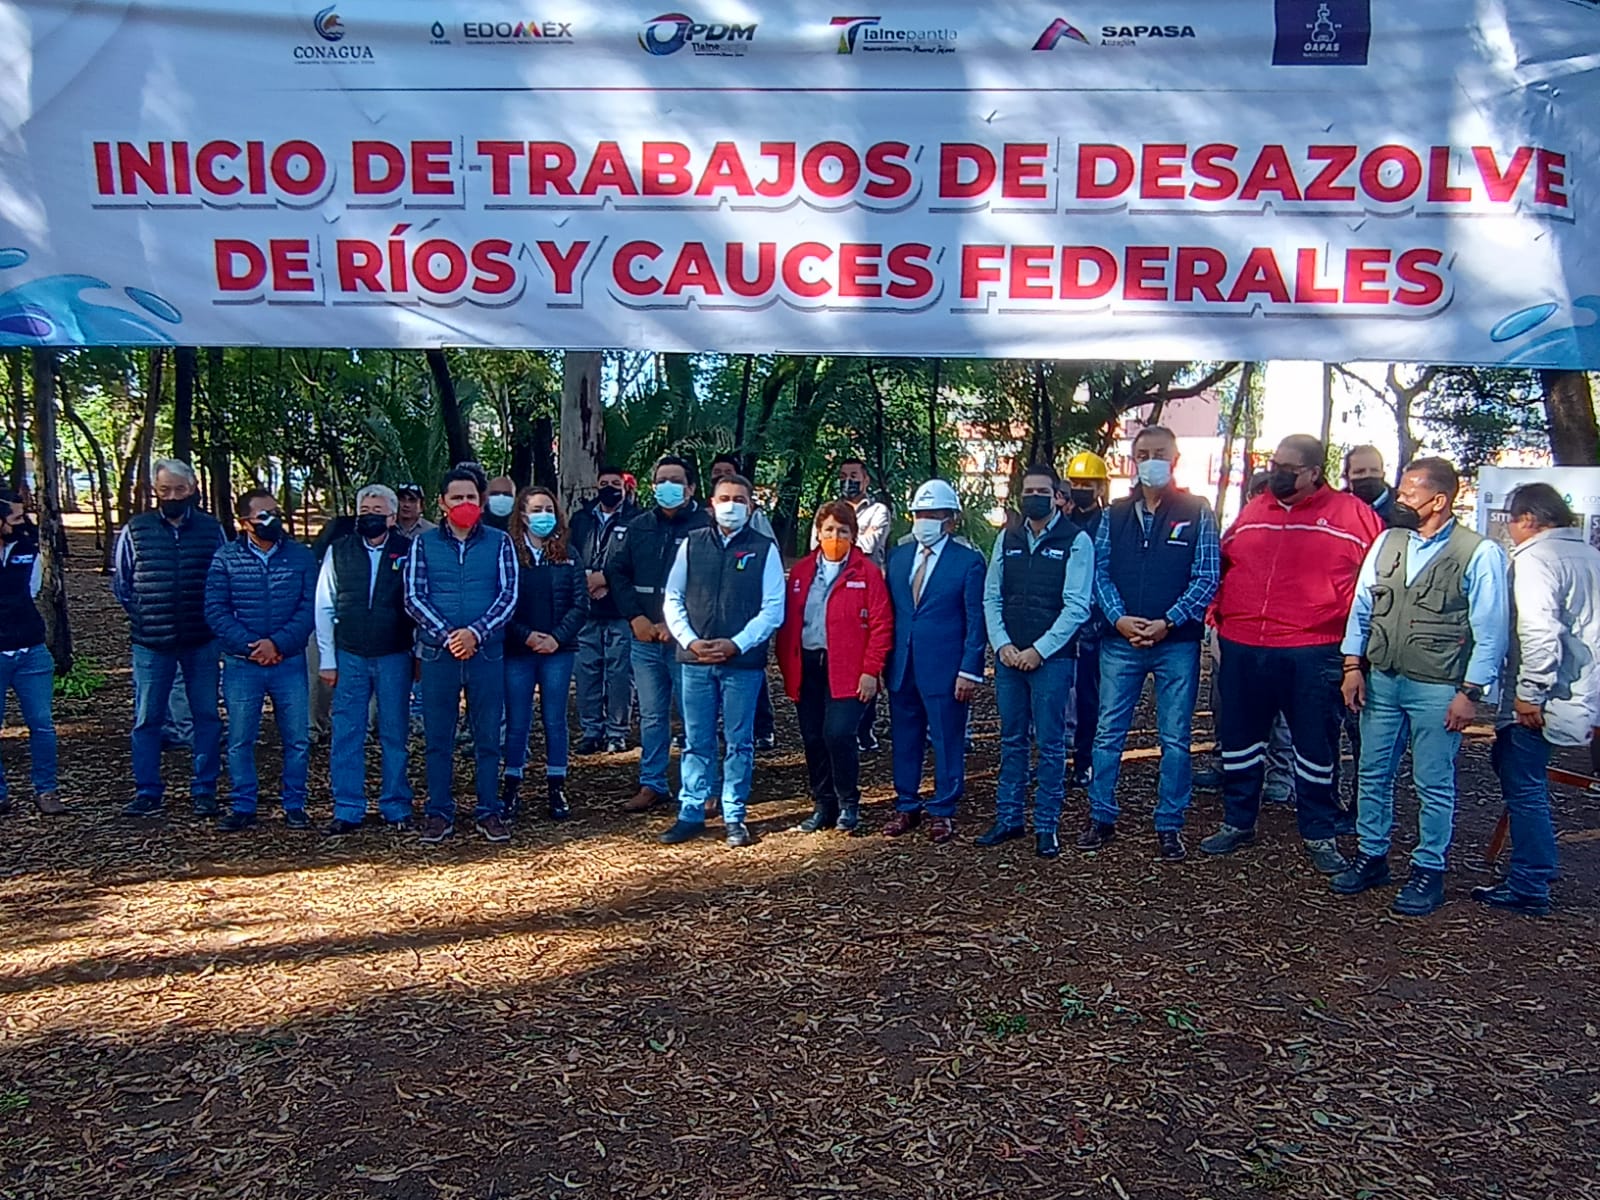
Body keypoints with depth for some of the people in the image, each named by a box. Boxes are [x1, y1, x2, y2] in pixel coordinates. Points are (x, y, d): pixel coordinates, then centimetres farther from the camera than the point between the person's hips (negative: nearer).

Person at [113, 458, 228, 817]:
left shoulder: (212, 529, 3)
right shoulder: (135, 530, 2)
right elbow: (121, 584, 12)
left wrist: (211, 618, 3)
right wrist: (144, 616, 5)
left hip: (202, 642, 0)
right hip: (150, 643, 0)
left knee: (207, 717, 4)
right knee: (147, 719, 5)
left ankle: (204, 791, 14)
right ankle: (147, 792, 16)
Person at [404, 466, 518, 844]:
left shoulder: (499, 542, 6)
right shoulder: (424, 544, 7)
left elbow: (508, 596, -1)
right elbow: (413, 598, -1)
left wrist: (475, 633, -15)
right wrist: (447, 635, -13)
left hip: (486, 652, 0)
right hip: (437, 653, 0)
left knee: (488, 737, 6)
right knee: (437, 738, 5)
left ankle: (488, 811, 16)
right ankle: (439, 813, 15)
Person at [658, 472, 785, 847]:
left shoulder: (764, 549, 0)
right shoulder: (692, 544, 8)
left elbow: (773, 608, -3)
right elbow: (672, 599, 9)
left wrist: (736, 644, -12)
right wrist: (690, 641, -6)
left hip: (743, 662, -2)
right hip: (695, 659, 2)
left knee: (739, 742, 6)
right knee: (696, 742, 9)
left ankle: (734, 817, 17)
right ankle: (691, 813, 18)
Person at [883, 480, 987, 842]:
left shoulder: (968, 561, -4)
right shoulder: (898, 556, 10)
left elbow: (976, 621, -6)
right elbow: (889, 611, 13)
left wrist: (970, 670, -12)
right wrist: (881, 662, 7)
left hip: (945, 669, -4)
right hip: (901, 667, 5)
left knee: (947, 742, 5)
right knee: (904, 741, 12)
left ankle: (942, 812, 18)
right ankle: (906, 807, 24)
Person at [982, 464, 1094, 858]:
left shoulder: (1076, 541, -4)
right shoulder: (1007, 539, 10)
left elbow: (1076, 605, -10)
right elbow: (991, 597, 9)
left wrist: (1039, 651, -13)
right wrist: (1002, 644, -5)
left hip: (1052, 658, -4)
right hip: (1009, 657, 4)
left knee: (1051, 744, 3)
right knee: (1011, 741, 11)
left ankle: (1046, 825, 12)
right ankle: (1008, 818, 21)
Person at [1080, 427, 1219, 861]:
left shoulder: (1197, 513, 1)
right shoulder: (1115, 516, 9)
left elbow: (1207, 577, -4)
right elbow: (1100, 571, 5)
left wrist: (1167, 622, -14)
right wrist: (1118, 618, -11)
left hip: (1176, 642, -2)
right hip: (1120, 641, 2)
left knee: (1175, 738, 6)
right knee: (1109, 732, 6)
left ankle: (1169, 826, 17)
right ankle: (1102, 817, 18)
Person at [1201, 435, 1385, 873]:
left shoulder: (1352, 514, 0)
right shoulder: (1251, 511, 12)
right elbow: (1222, 565, 21)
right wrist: (1218, 610, 11)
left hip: (1312, 653, -4)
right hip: (1242, 649, 4)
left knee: (1315, 746, 6)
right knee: (1238, 738, 12)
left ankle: (1319, 835, 21)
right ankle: (1237, 823, 27)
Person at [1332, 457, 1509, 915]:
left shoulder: (1480, 554, -10)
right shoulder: (1387, 542, 5)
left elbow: (1490, 632, -9)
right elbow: (1361, 607, 9)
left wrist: (1470, 693, -11)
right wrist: (1353, 666, 4)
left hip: (1438, 689, -5)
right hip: (1379, 680, 5)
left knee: (1433, 786, 6)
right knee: (1373, 775, 13)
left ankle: (1428, 870, 20)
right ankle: (1371, 856, 27)